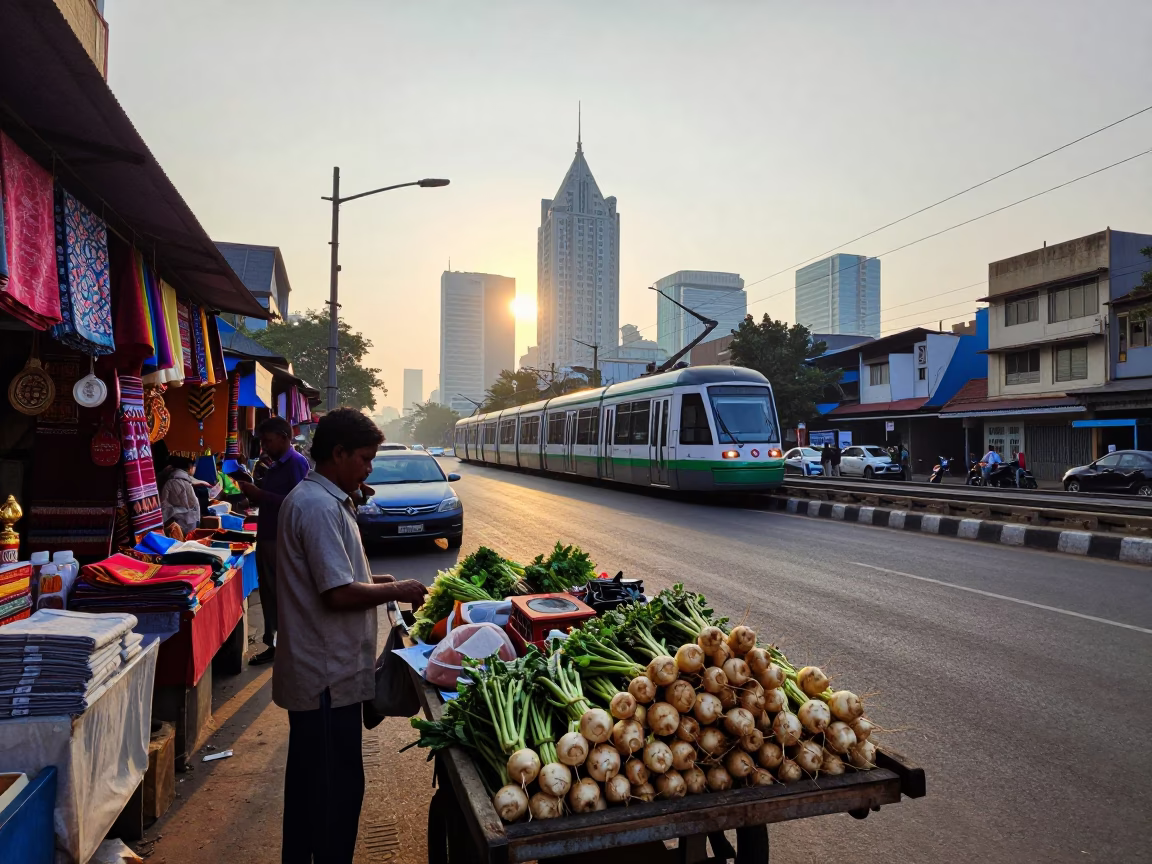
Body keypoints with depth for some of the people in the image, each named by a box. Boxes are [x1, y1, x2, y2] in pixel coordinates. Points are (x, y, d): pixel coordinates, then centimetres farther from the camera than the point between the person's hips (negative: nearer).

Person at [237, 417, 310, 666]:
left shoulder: (296, 463, -13)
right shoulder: (275, 466, 16)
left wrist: (259, 494, -21)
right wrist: (252, 493, 4)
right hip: (266, 538, 9)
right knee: (269, 595, 13)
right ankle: (274, 645, 23)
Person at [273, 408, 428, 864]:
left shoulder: (316, 499, 11)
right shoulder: (320, 507, -22)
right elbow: (338, 594, -25)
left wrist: (373, 581, 11)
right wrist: (394, 591, -12)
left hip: (314, 668, 11)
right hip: (330, 673, -11)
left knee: (309, 774, 22)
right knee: (339, 783, 2)